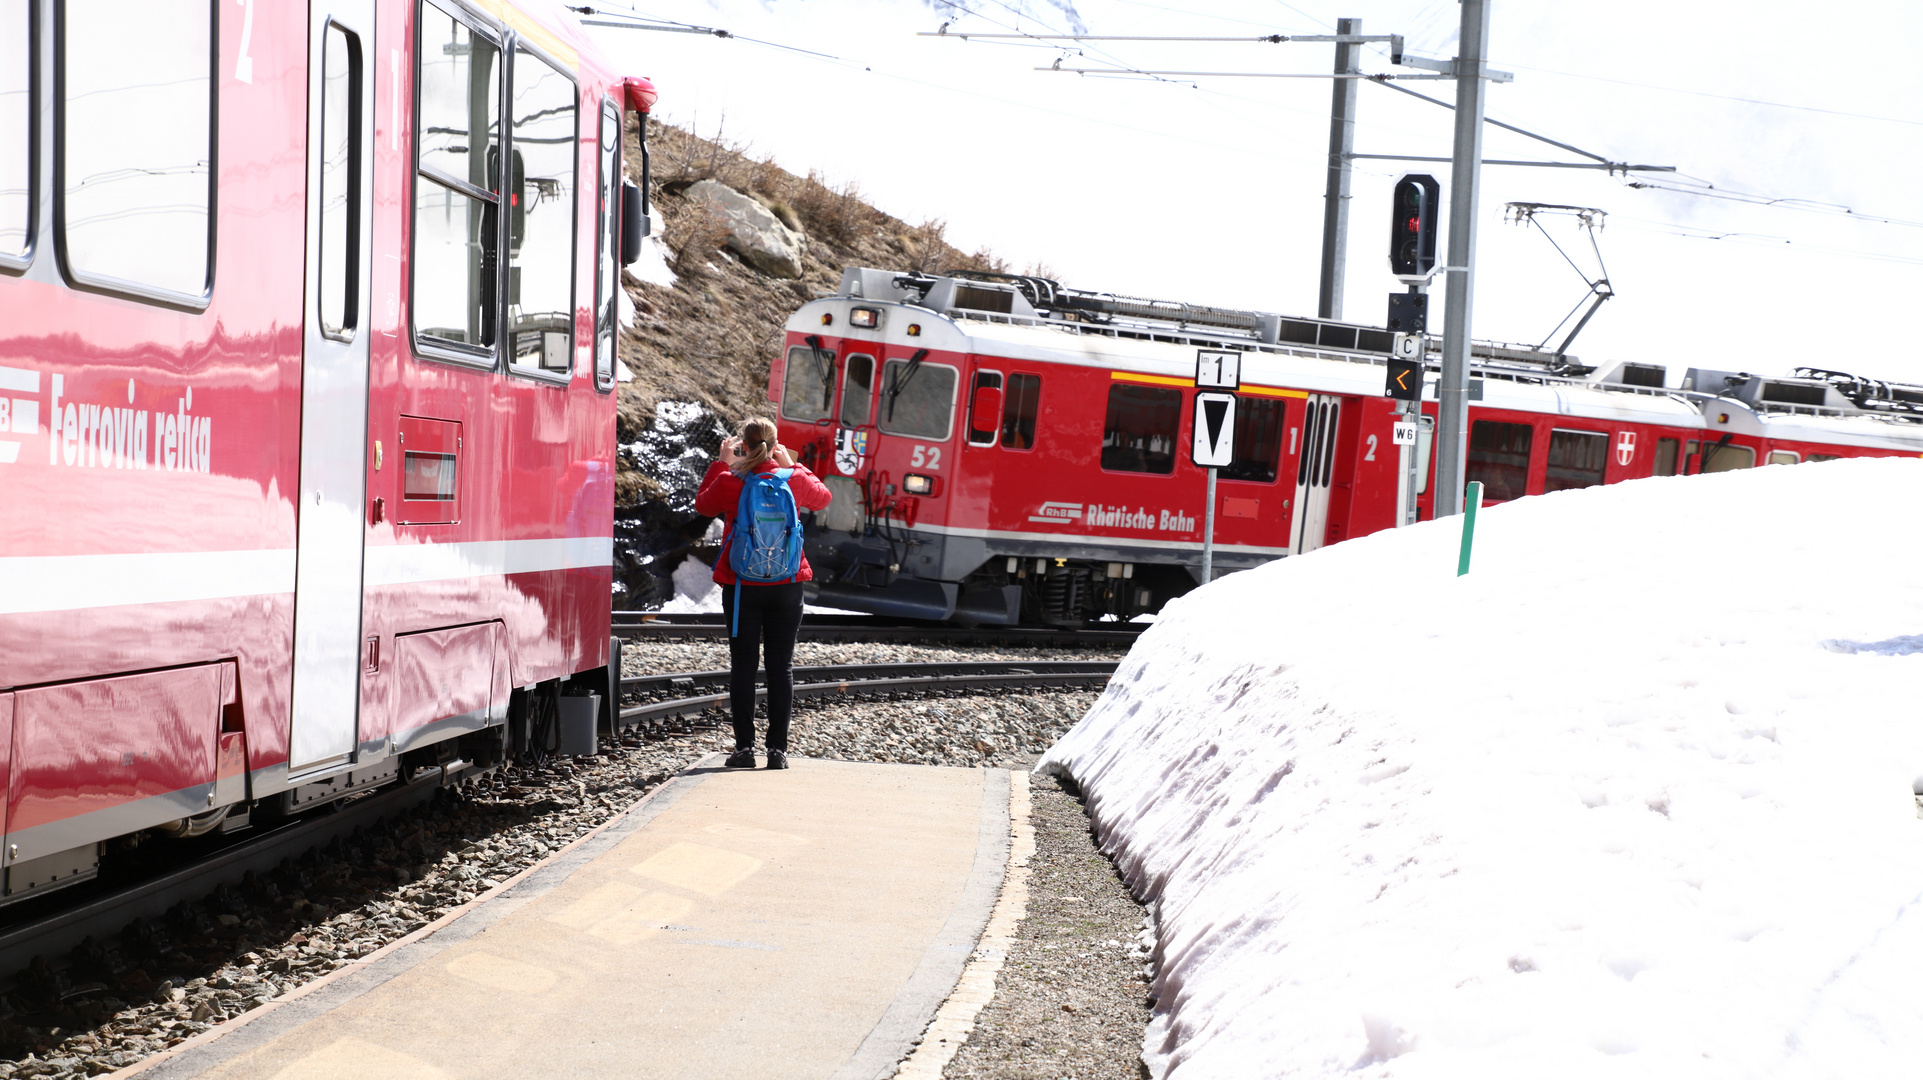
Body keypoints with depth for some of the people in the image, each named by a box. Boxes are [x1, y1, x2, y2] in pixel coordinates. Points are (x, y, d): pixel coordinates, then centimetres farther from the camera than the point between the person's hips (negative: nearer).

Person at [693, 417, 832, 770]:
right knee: (781, 664, 6)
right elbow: (823, 498, 18)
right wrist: (791, 465, 20)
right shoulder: (794, 480, -4)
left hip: (741, 585, -1)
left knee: (742, 664, 6)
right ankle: (778, 749, 5)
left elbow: (702, 505, 12)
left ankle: (744, 748, 5)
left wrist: (722, 463, 15)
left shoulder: (729, 482, -10)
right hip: (786, 585, 1)